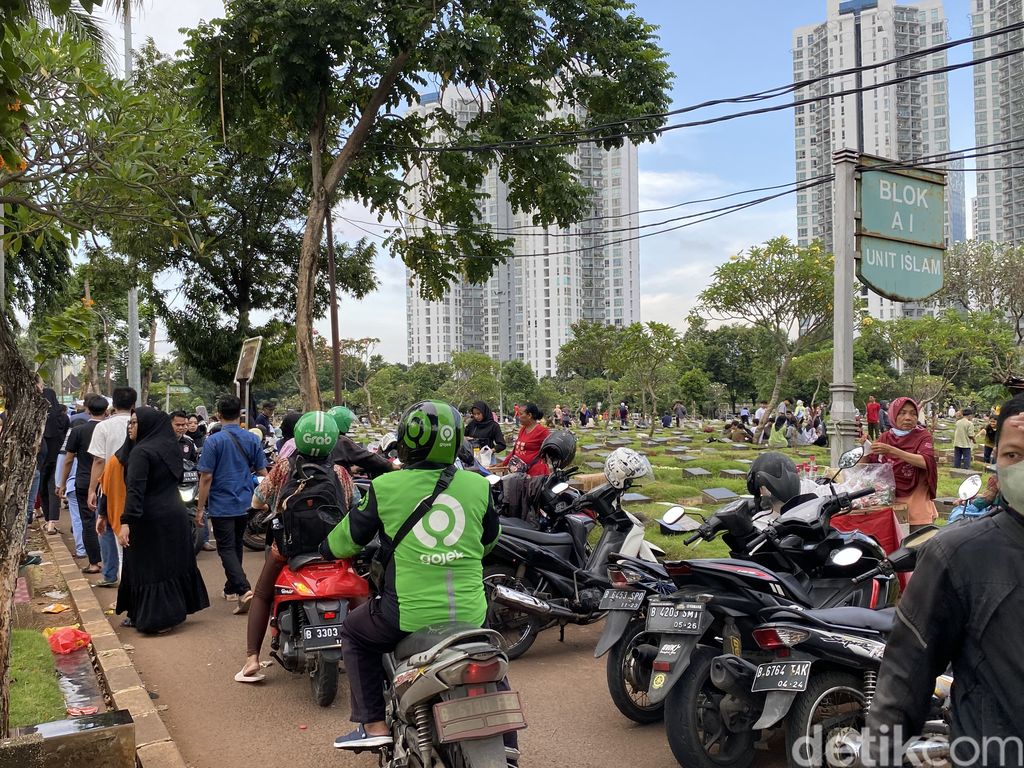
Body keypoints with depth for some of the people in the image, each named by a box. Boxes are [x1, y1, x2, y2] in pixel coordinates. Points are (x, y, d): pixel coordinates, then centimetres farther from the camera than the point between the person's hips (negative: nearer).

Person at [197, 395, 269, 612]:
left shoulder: (213, 441, -12)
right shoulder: (252, 439, 0)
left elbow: (206, 477, -12)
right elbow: (262, 472, 4)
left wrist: (200, 508, -5)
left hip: (221, 506, -5)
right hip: (244, 504, 5)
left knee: (227, 549, -3)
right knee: (236, 546, 20)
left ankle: (244, 590, -19)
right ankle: (231, 588, 32)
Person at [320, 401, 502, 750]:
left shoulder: (386, 486, -6)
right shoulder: (478, 486, 0)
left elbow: (350, 536, 9)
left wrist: (327, 549, 32)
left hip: (409, 615, -2)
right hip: (471, 614, 3)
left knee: (354, 633, 27)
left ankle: (373, 725, 21)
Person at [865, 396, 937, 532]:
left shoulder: (922, 436, -2)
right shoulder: (885, 437, 7)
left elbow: (926, 462, -20)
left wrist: (892, 451, -28)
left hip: (916, 500, -2)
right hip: (889, 500, 2)